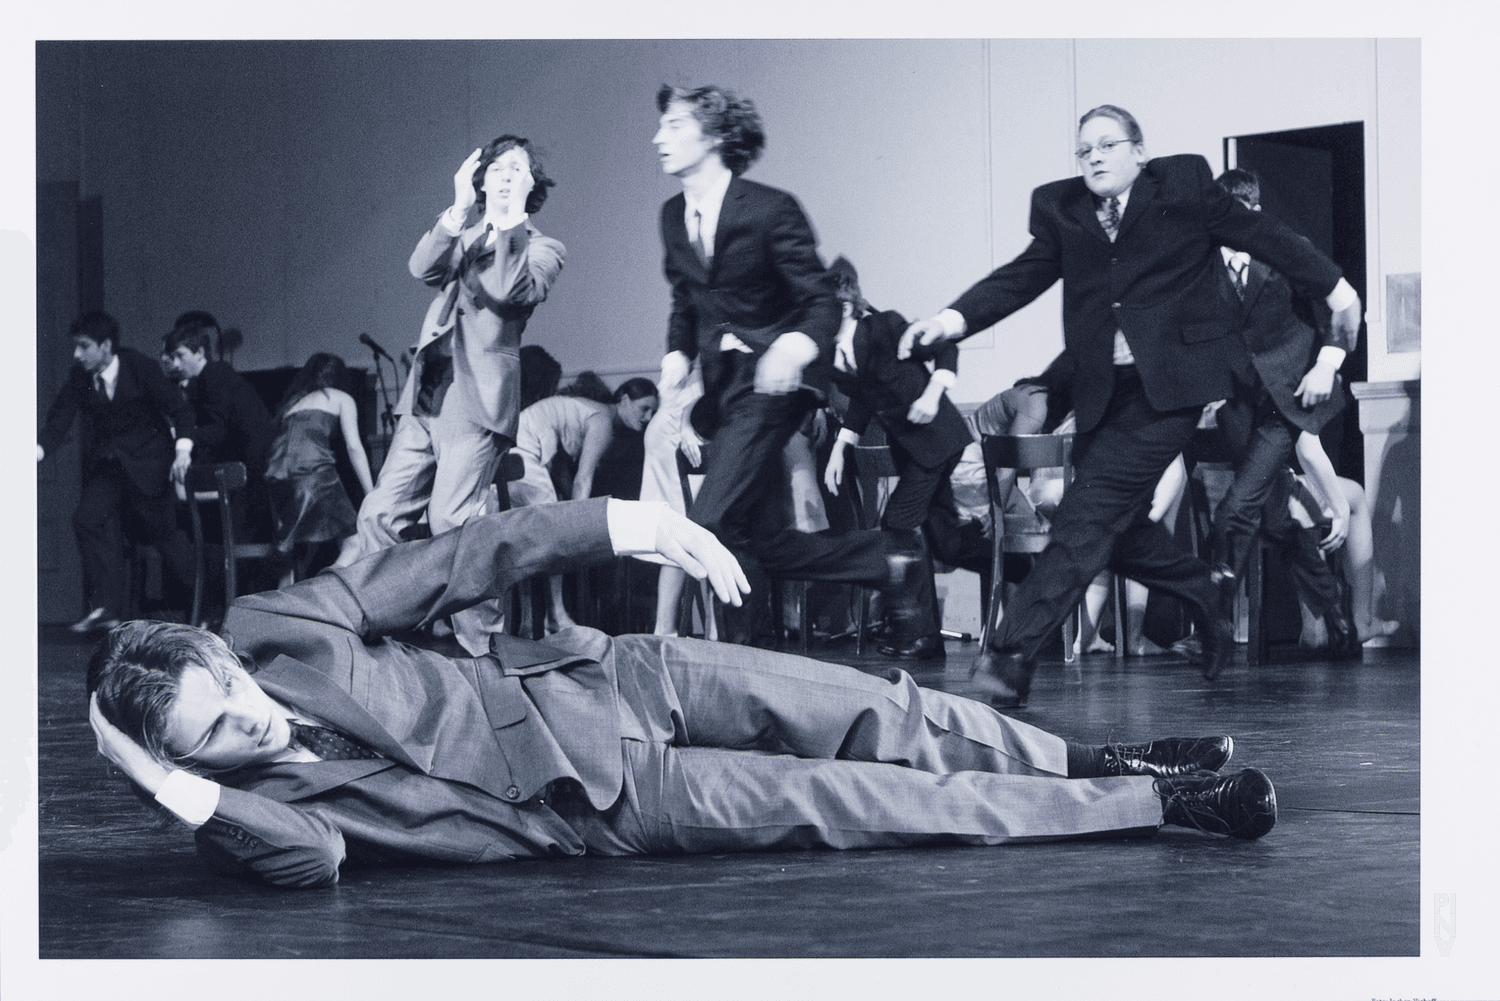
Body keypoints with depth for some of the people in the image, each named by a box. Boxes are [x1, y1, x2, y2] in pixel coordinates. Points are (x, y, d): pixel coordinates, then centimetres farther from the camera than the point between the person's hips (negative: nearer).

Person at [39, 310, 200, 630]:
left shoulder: (139, 367, -12)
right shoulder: (79, 377, -2)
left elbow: (179, 409, -8)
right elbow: (59, 420, -6)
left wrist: (183, 450, -22)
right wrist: (38, 451, -25)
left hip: (147, 462, -4)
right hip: (106, 465, 4)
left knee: (160, 530, -1)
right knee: (88, 521, -15)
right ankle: (106, 609, -14)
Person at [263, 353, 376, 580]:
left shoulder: (291, 403, 34)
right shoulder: (341, 399, 20)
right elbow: (353, 447, 8)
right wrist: (372, 495, 7)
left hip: (277, 477, 6)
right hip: (313, 470, -6)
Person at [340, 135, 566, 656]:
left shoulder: (541, 249, 6)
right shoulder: (462, 234, 19)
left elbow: (513, 292, -14)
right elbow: (422, 268, -1)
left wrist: (510, 220, -15)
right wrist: (459, 210, -13)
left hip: (478, 397, -6)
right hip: (427, 393, 6)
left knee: (450, 520, -15)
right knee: (381, 514, 3)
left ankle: (484, 638, -7)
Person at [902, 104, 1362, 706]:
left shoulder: (1184, 184, 6)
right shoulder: (1060, 208, 12)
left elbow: (1256, 233, 13)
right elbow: (1024, 275, 4)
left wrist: (1333, 287, 17)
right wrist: (955, 319, -13)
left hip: (1168, 384, -5)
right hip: (1104, 389, 5)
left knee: (1091, 514, -15)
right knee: (1111, 525, 3)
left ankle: (1011, 655, -21)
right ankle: (1206, 593, 30)